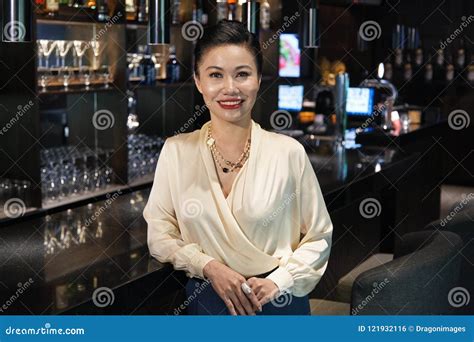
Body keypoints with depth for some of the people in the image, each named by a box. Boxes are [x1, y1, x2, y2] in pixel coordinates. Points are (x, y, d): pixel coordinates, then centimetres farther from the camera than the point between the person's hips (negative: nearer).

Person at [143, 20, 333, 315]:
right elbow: (160, 235, -1)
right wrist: (209, 267, -14)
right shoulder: (176, 151, -6)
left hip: (278, 302, -1)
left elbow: (318, 236, -2)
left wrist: (279, 281, -13)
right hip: (206, 300, 1)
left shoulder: (289, 152, -10)